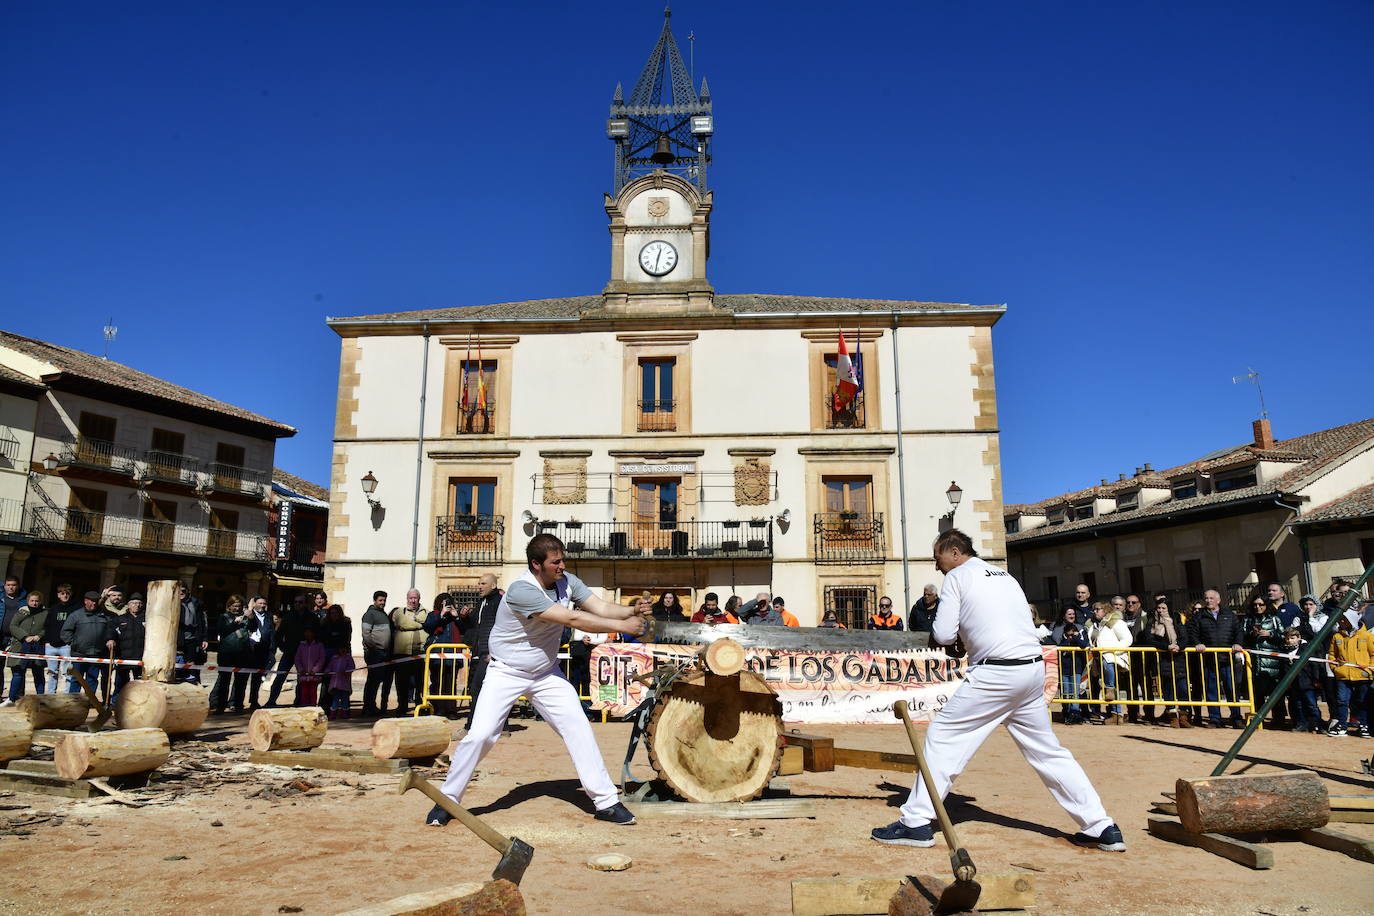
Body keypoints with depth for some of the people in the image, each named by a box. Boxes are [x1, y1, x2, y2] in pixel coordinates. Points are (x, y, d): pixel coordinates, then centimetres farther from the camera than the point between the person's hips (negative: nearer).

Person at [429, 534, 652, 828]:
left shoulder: (567, 582, -8)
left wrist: (634, 612, -31)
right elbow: (572, 619, -34)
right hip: (506, 674, -5)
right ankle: (448, 800, 10)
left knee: (578, 727, -3)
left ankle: (605, 801, 4)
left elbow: (601, 608, -12)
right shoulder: (521, 591, -30)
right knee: (480, 735, -13)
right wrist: (622, 626, -32)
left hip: (546, 674, 5)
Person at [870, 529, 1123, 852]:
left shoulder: (957, 577, 2)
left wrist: (954, 639, 18)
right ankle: (1102, 827, 18)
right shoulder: (1005, 575, 22)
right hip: (1034, 670, 7)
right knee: (1047, 750, 18)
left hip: (995, 674, -7)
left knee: (942, 736, 0)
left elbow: (943, 635, -4)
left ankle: (916, 822, -1)